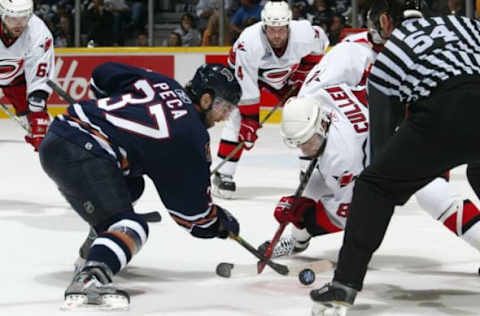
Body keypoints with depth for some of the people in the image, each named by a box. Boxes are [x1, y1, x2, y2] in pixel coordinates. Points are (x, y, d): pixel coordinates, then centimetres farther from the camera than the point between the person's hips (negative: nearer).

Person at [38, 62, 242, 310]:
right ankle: (89, 279, -42)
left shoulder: (159, 82, 15)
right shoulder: (191, 135, -3)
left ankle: (92, 250, 37)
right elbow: (193, 207, 3)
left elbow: (101, 77, 25)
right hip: (81, 155, -9)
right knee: (129, 226, -16)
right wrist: (222, 223, 22)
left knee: (130, 186, 29)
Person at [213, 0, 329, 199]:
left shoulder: (305, 33, -32)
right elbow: (247, 89, -34)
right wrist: (250, 120, -32)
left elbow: (320, 44, -4)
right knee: (238, 117, -20)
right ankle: (223, 175, -15)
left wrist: (304, 70, -11)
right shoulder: (249, 42, -40)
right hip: (247, 72, -3)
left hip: (286, 74, 4)